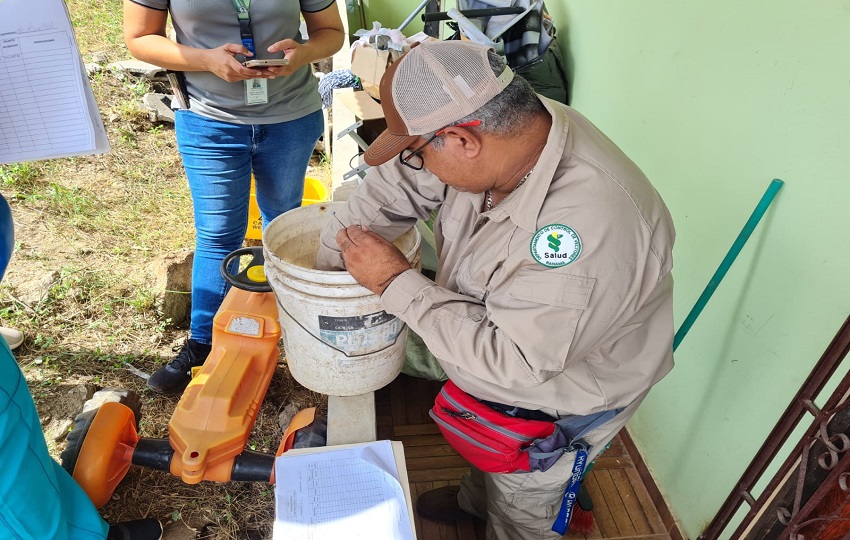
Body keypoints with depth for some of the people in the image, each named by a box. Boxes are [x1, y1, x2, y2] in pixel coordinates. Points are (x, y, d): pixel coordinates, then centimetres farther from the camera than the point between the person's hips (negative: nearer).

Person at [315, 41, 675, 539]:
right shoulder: (501, 126, -22)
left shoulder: (587, 226, -45)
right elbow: (394, 185, -10)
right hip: (503, 349, 7)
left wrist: (395, 281, -33)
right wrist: (325, 264, -2)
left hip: (560, 396, -7)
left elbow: (509, 359, -38)